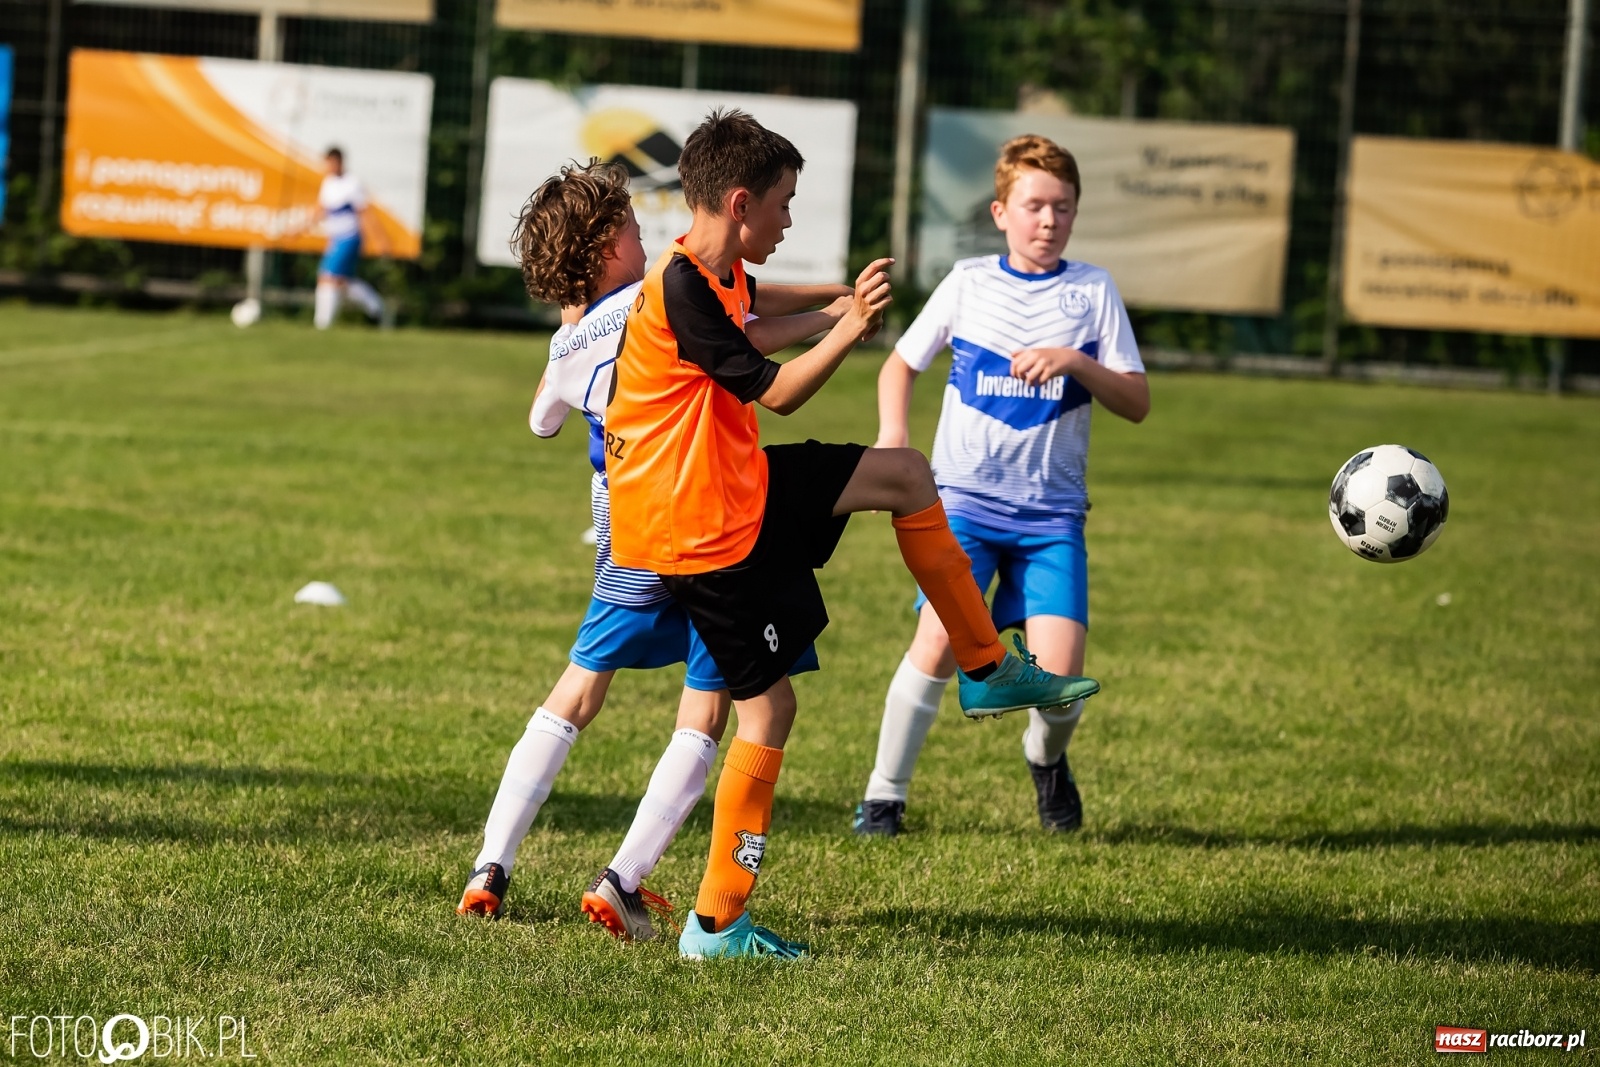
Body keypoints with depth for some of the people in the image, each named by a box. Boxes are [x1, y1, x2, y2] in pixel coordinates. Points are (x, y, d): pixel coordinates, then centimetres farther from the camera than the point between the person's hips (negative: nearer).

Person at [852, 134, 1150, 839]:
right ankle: (884, 795, -3)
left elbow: (1137, 404, 2)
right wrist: (892, 433, 0)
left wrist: (1075, 362, -15)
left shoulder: (1093, 291, 5)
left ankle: (1047, 758, 22)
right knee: (940, 642, -20)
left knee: (1059, 674, -13)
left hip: (1052, 513, 0)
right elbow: (902, 363, 18)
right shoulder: (968, 282, 6)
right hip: (964, 499, 0)